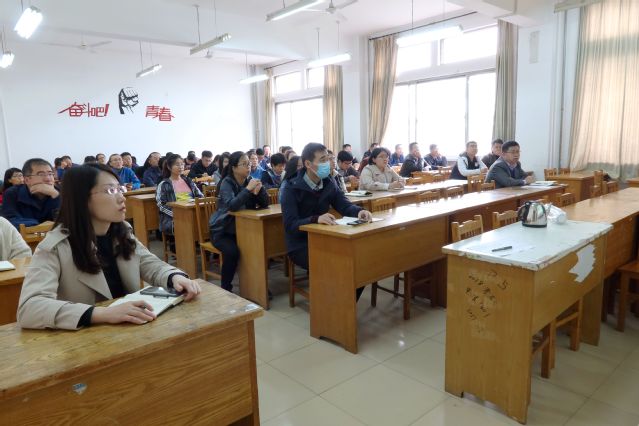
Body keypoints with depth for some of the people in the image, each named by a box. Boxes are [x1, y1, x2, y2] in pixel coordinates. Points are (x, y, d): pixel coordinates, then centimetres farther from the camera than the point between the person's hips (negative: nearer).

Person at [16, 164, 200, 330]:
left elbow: (152, 266, 7)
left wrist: (176, 277, -15)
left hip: (130, 330, 3)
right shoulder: (54, 247, -15)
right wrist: (103, 313, -38)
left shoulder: (123, 232, 2)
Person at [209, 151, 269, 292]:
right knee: (232, 251, -31)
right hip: (221, 230, -5)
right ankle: (226, 289, -11)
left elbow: (265, 204, -6)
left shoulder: (250, 180, 0)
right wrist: (248, 189, -33)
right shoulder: (227, 182, -15)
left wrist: (258, 189, -24)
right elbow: (232, 205, -32)